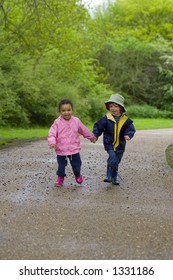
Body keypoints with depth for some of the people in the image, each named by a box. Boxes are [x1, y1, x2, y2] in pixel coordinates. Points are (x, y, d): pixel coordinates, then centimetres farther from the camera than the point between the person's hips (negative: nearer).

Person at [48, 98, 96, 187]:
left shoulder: (76, 121, -1)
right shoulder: (57, 122, -10)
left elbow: (84, 130, 13)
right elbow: (52, 133, -14)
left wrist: (92, 137, 24)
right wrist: (52, 142, -33)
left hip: (74, 149, 2)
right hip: (61, 150, -2)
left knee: (76, 164, 13)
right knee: (61, 165, 8)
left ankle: (77, 175, 41)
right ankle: (60, 178, 30)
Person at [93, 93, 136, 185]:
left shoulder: (126, 120, -5)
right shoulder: (106, 118, -9)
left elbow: (131, 129, -7)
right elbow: (98, 126, -1)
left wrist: (128, 135, -26)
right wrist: (95, 135, -12)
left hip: (120, 145, 2)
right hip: (109, 144, -2)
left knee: (116, 162, 12)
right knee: (112, 157, -24)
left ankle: (114, 177, 29)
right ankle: (109, 175, -10)